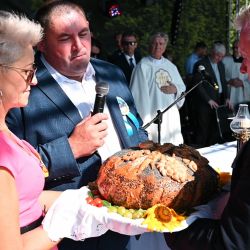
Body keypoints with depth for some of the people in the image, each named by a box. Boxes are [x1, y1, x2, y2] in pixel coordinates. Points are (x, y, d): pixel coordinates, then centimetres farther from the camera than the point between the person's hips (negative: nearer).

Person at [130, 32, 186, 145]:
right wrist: (144, 120, -13)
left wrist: (175, 89, -4)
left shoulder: (170, 66, 14)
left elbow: (182, 87, 20)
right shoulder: (143, 65, -4)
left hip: (172, 117, 6)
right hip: (153, 116, -6)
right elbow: (140, 93, -9)